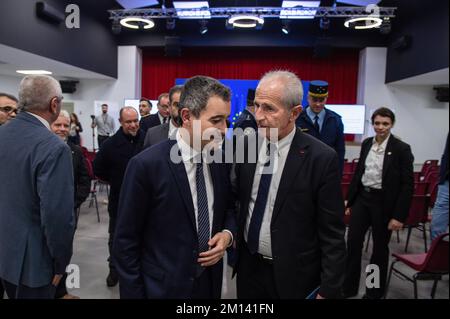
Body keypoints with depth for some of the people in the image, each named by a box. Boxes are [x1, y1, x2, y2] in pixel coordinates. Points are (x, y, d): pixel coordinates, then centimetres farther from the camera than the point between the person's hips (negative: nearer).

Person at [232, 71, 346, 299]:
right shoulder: (246, 144, -4)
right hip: (248, 267, 4)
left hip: (293, 276, -4)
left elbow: (332, 234, -13)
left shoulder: (321, 158, -18)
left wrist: (329, 290, -10)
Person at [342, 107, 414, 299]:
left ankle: (374, 291, 31)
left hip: (384, 202, -4)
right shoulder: (366, 144, 4)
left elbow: (407, 185, -11)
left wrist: (399, 215, -14)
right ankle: (348, 287, 22)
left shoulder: (401, 149, -11)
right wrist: (350, 201, 10)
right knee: (353, 243, 5)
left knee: (380, 247, 11)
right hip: (362, 198, 4)